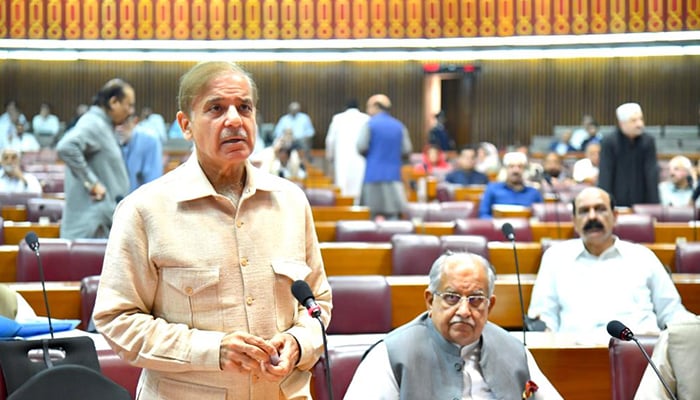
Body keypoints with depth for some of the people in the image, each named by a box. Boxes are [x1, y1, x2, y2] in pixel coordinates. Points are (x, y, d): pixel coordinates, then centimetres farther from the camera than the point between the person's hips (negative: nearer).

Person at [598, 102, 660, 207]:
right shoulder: (609, 142, -8)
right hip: (616, 203, -2)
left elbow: (652, 174, -5)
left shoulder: (648, 141, -2)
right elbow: (604, 177, -11)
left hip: (642, 203, 2)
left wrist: (654, 204, -10)